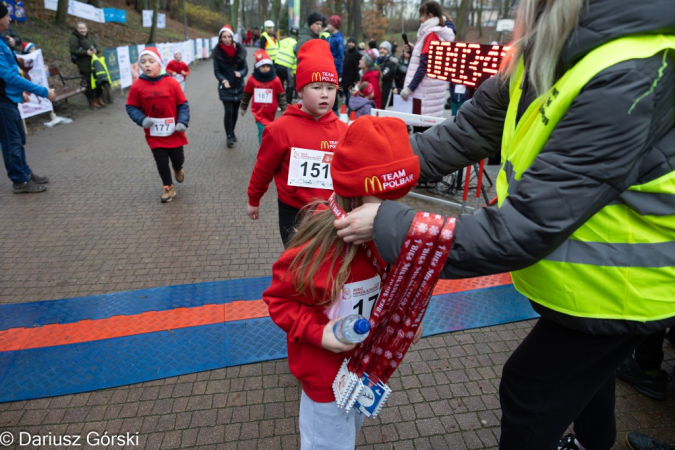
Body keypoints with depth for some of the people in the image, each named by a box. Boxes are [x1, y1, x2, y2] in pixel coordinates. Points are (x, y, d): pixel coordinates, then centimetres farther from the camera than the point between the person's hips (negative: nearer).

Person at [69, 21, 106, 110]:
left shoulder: (89, 36, 14)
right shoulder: (74, 37, -5)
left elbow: (98, 48, 13)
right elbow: (73, 51, -12)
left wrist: (95, 50, -10)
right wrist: (86, 52, -21)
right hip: (84, 65, -6)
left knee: (99, 81, 8)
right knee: (90, 83, -6)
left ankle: (99, 100, 22)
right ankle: (92, 102, 5)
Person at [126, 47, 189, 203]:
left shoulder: (171, 82, -11)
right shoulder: (137, 86, -9)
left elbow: (183, 104, -5)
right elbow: (131, 107, -1)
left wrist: (183, 122, -17)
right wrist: (142, 120, -18)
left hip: (174, 132, 0)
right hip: (154, 134, 0)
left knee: (178, 158, 13)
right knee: (161, 162, 7)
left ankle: (178, 169, 49)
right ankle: (169, 187, 26)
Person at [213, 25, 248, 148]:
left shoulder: (239, 49, -4)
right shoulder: (217, 52, -8)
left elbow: (245, 68, -2)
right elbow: (216, 71, -5)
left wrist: (240, 73, -24)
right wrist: (223, 80, -24)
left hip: (238, 86, 2)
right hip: (225, 87, -2)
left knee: (235, 111, 11)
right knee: (228, 111, -9)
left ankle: (232, 132, 33)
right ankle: (229, 136, 7)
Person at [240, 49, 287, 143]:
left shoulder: (275, 80, -8)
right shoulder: (252, 80, -6)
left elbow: (281, 96, 1)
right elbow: (246, 94, 8)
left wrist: (284, 109, 2)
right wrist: (243, 108, 17)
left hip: (270, 112, 1)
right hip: (258, 112, -1)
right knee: (263, 131, -12)